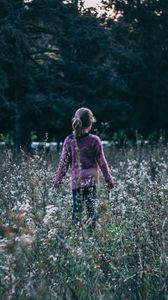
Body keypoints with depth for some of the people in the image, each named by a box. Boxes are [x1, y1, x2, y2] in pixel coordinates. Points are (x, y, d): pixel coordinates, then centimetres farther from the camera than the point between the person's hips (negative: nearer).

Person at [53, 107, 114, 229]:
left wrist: (58, 179, 15)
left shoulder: (69, 141, 1)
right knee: (91, 207, 3)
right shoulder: (94, 140, -4)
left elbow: (64, 163, 5)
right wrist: (109, 179, 9)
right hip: (91, 178, -1)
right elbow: (102, 162, 1)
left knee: (77, 208, 4)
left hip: (76, 180, 1)